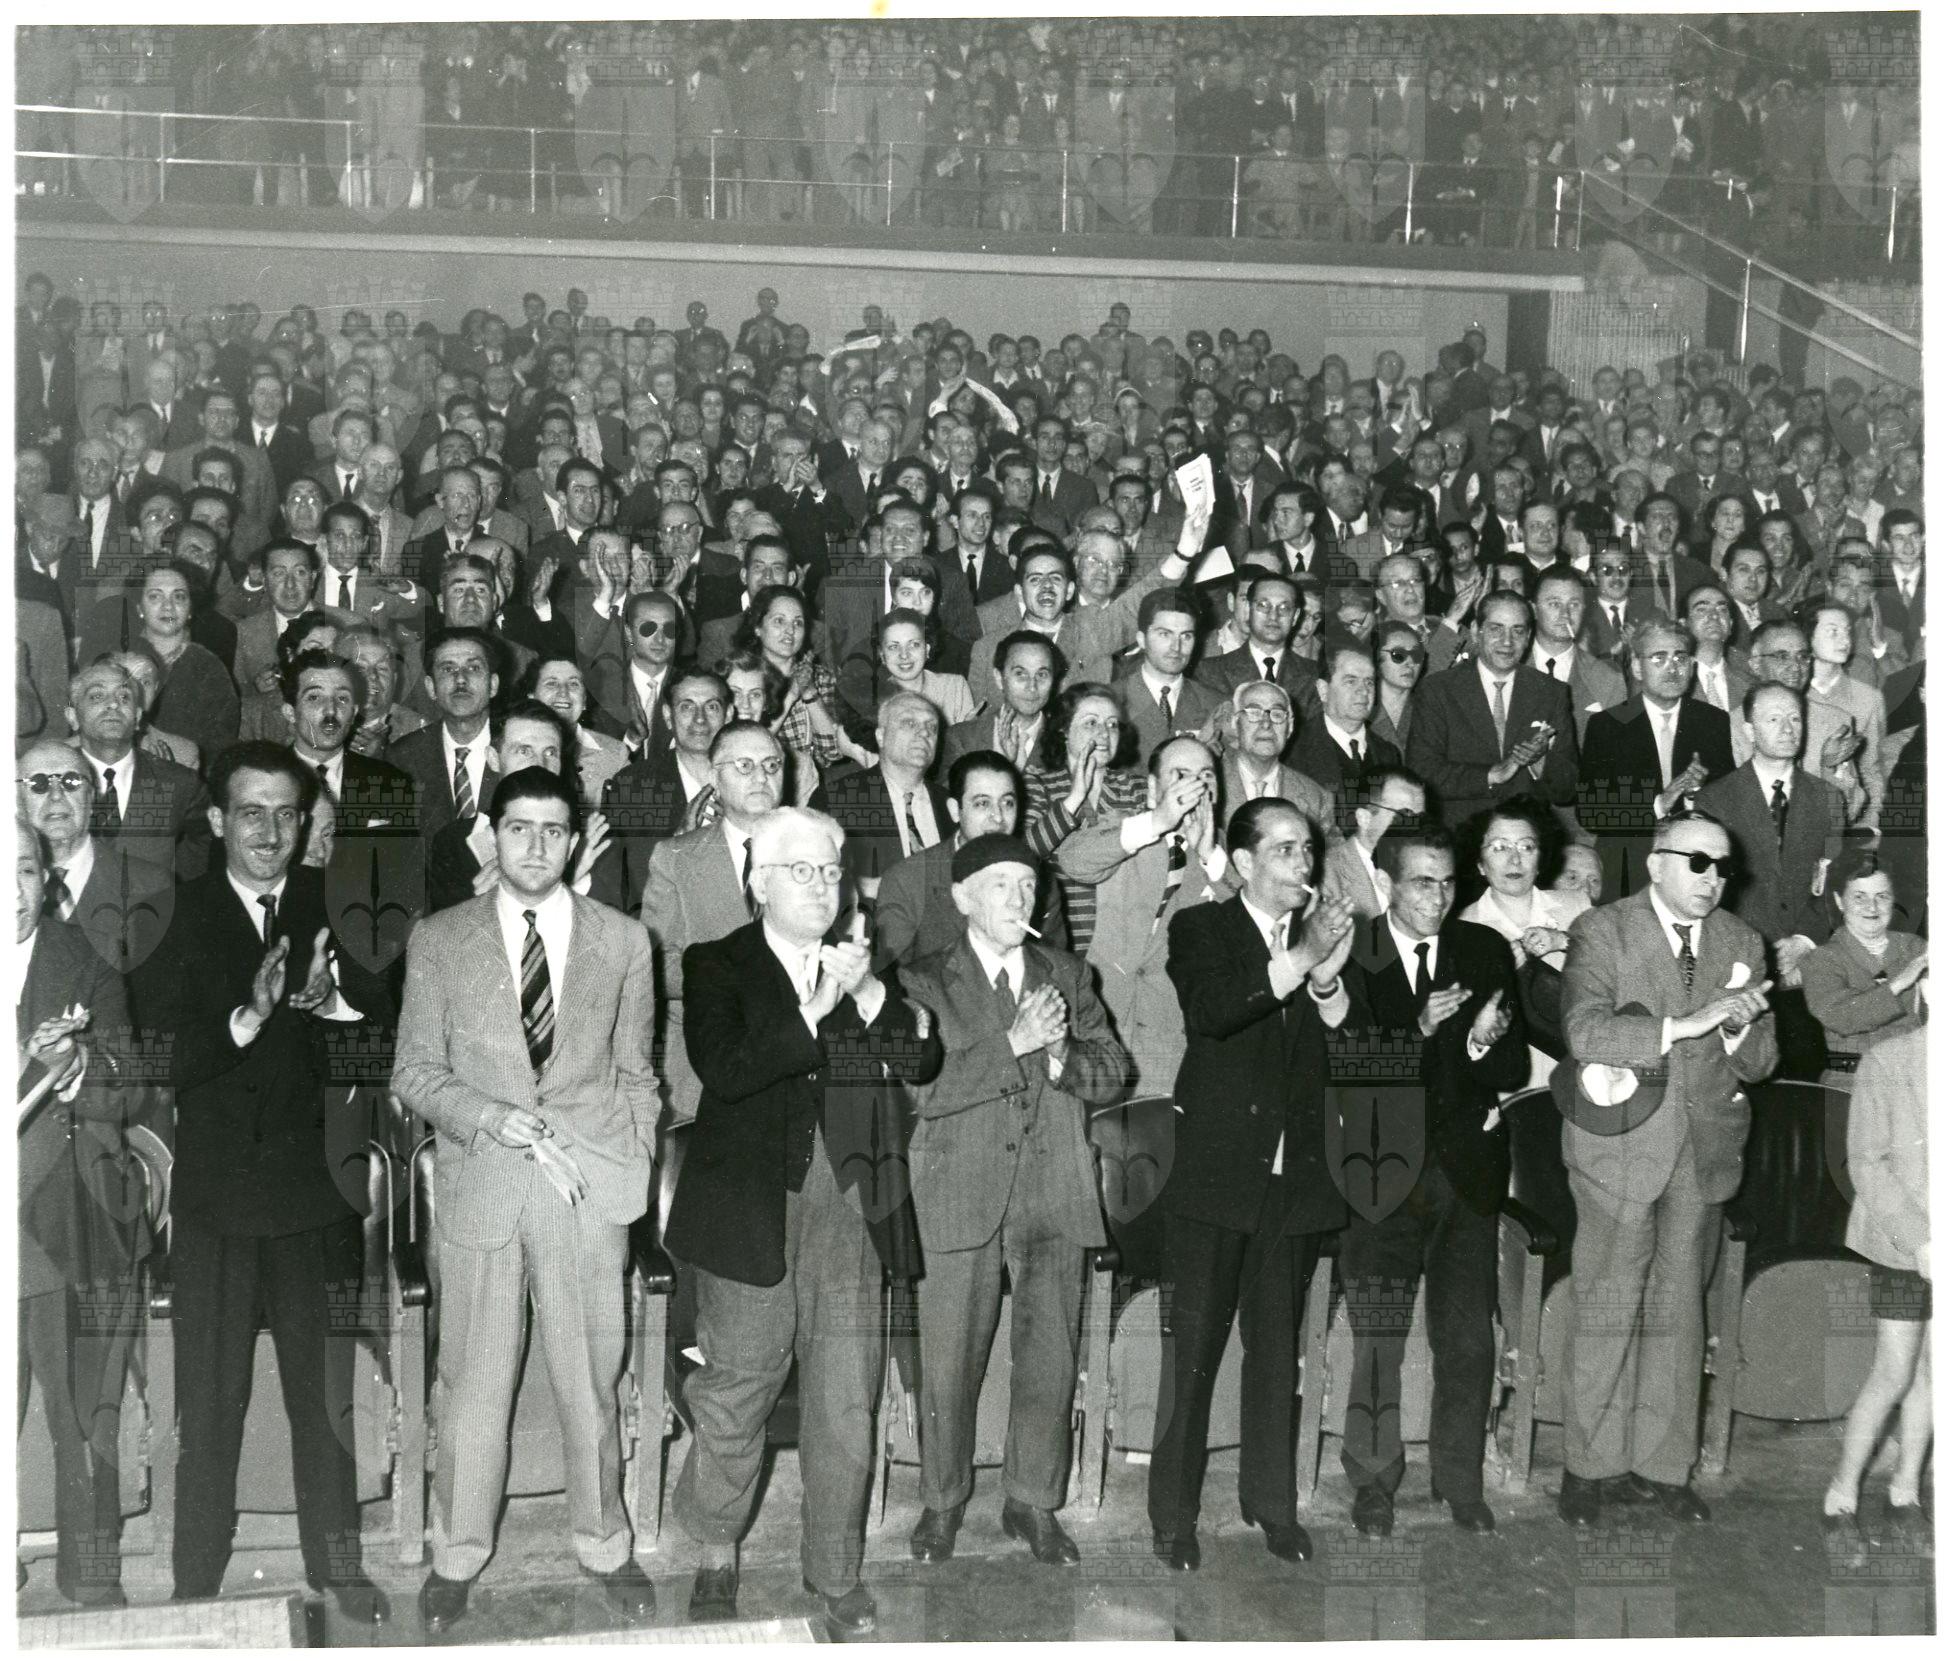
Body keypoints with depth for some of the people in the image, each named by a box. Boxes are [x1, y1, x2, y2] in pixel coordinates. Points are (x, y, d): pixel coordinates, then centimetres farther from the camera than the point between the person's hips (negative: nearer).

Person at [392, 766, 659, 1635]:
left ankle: (603, 1545, 23)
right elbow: (415, 1071, 5)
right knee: (473, 1380, 4)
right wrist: (488, 1116, -11)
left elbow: (635, 1074, 13)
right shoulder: (438, 939, 6)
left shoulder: (623, 941, 8)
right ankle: (458, 1554, 21)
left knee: (591, 1379, 5)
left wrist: (635, 1170, 4)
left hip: (590, 1184, 1)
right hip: (480, 1181, 0)